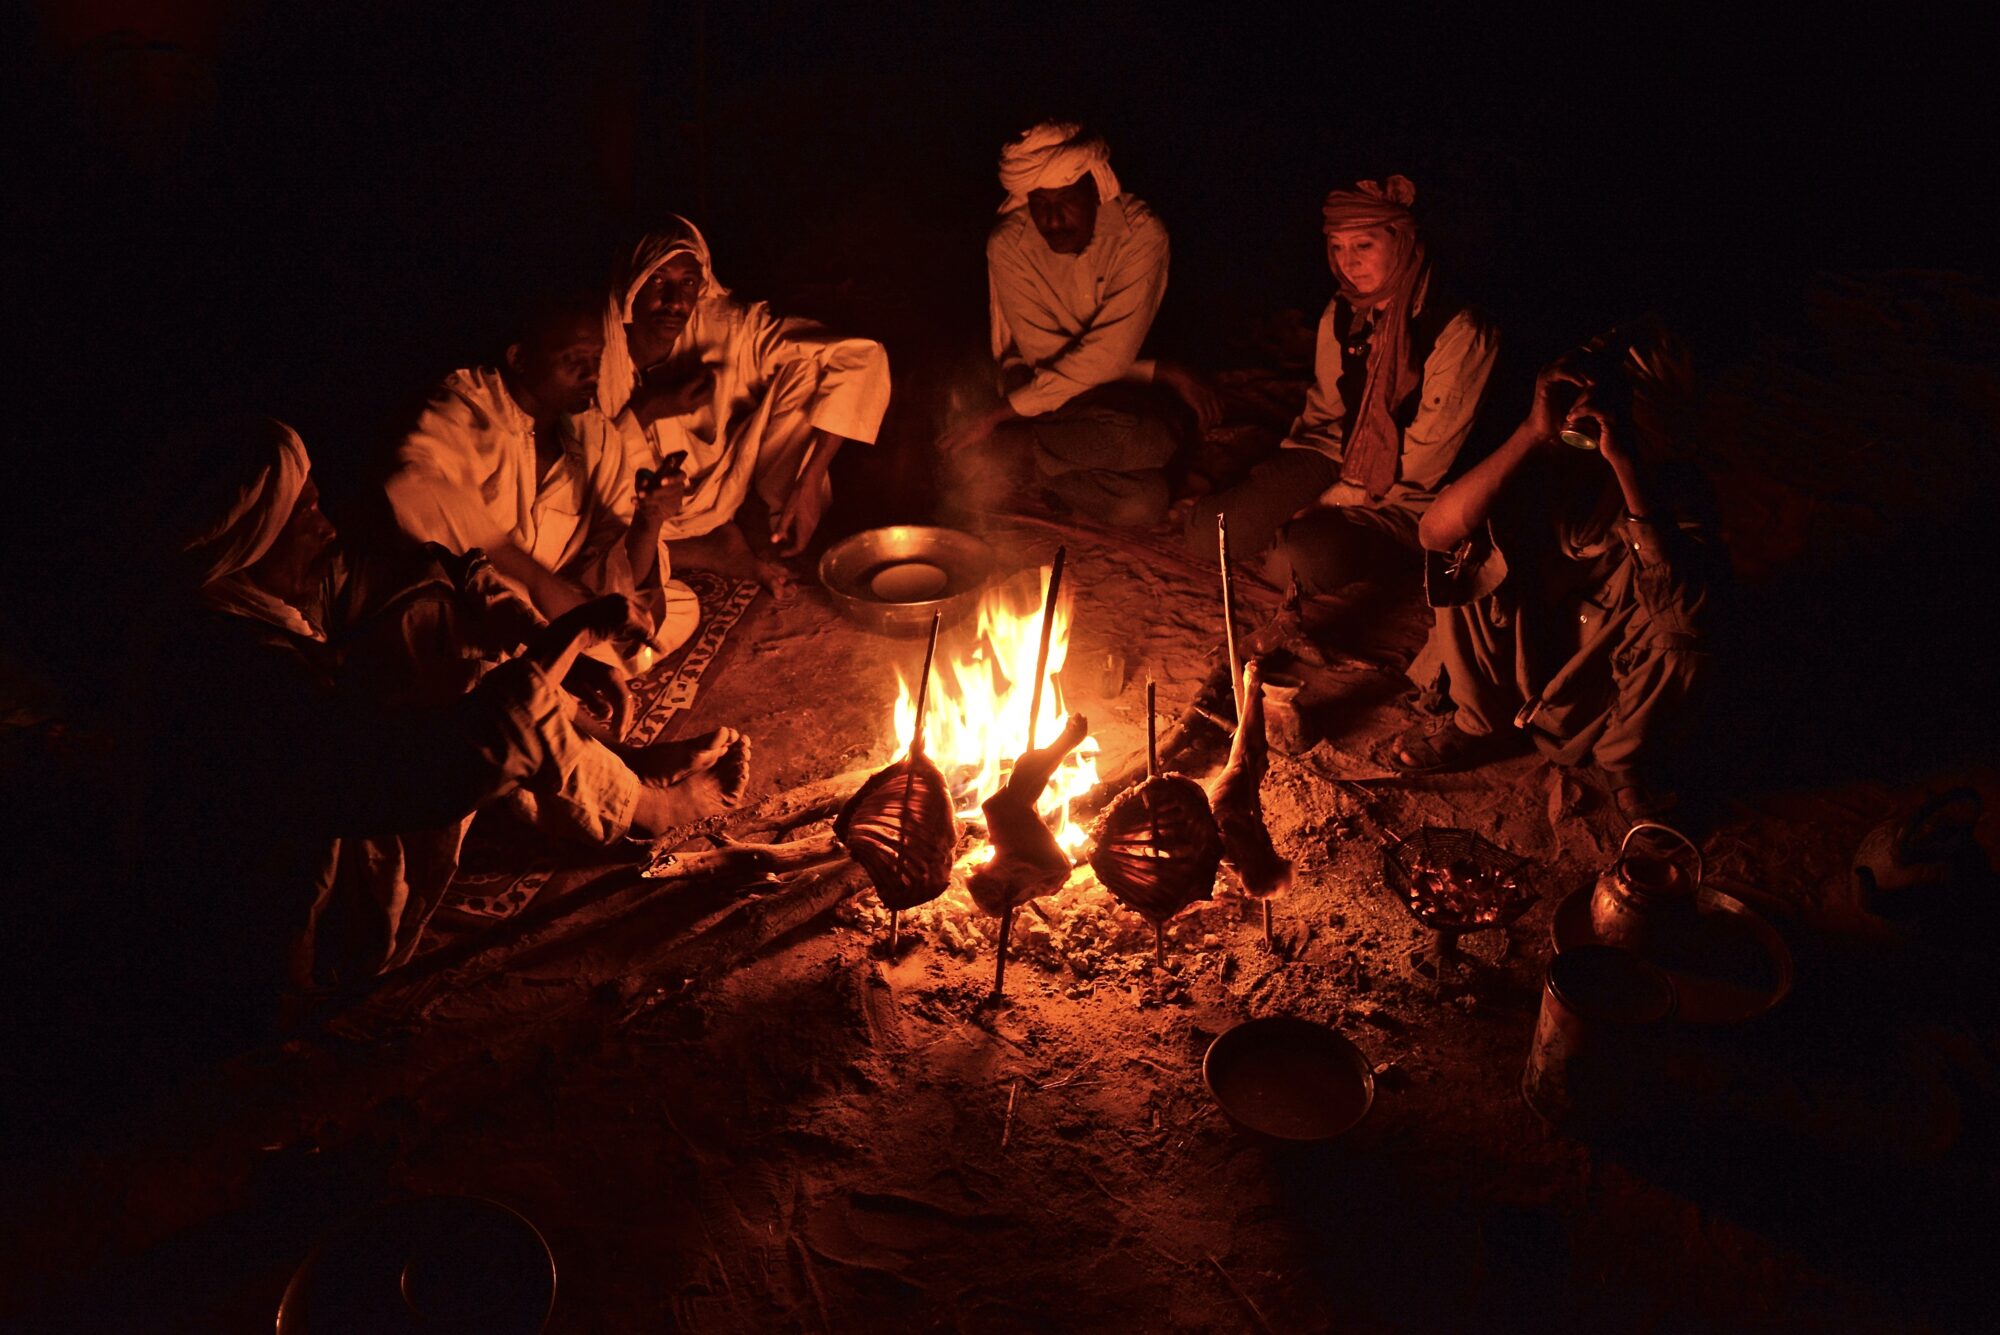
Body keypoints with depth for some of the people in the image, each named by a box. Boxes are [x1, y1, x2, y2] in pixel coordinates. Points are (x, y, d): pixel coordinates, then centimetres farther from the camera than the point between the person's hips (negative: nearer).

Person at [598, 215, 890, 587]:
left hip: (723, 508, 0)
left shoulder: (725, 328, -20)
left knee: (803, 374, -19)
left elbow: (862, 360, -27)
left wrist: (808, 484, -32)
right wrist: (647, 412, -30)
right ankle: (718, 553, -8)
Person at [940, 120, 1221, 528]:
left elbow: (1110, 353, -23)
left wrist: (1001, 414, -27)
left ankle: (1006, 441, -16)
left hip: (1116, 384, 1)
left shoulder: (1140, 233, -16)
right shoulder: (1009, 243, -13)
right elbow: (1043, 354, -13)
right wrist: (1160, 372, -18)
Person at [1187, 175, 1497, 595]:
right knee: (1208, 530, -15)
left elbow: (1418, 465, -16)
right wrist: (1278, 492, -4)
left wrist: (1326, 504, -15)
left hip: (1405, 504, -5)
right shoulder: (1341, 315, 3)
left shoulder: (1459, 334, -18)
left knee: (1300, 561, -33)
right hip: (1335, 467, 6)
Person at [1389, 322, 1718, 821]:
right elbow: (1435, 532, -31)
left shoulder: (1674, 485, -22)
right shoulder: (1542, 458, -17)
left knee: (1678, 636, -31)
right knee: (1468, 556, -22)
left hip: (1610, 677, -1)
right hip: (1522, 655, 2)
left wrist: (1627, 467, -44)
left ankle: (1627, 760, 0)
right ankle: (1483, 721, 1)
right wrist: (1532, 434, -39)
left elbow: (1682, 605, -40)